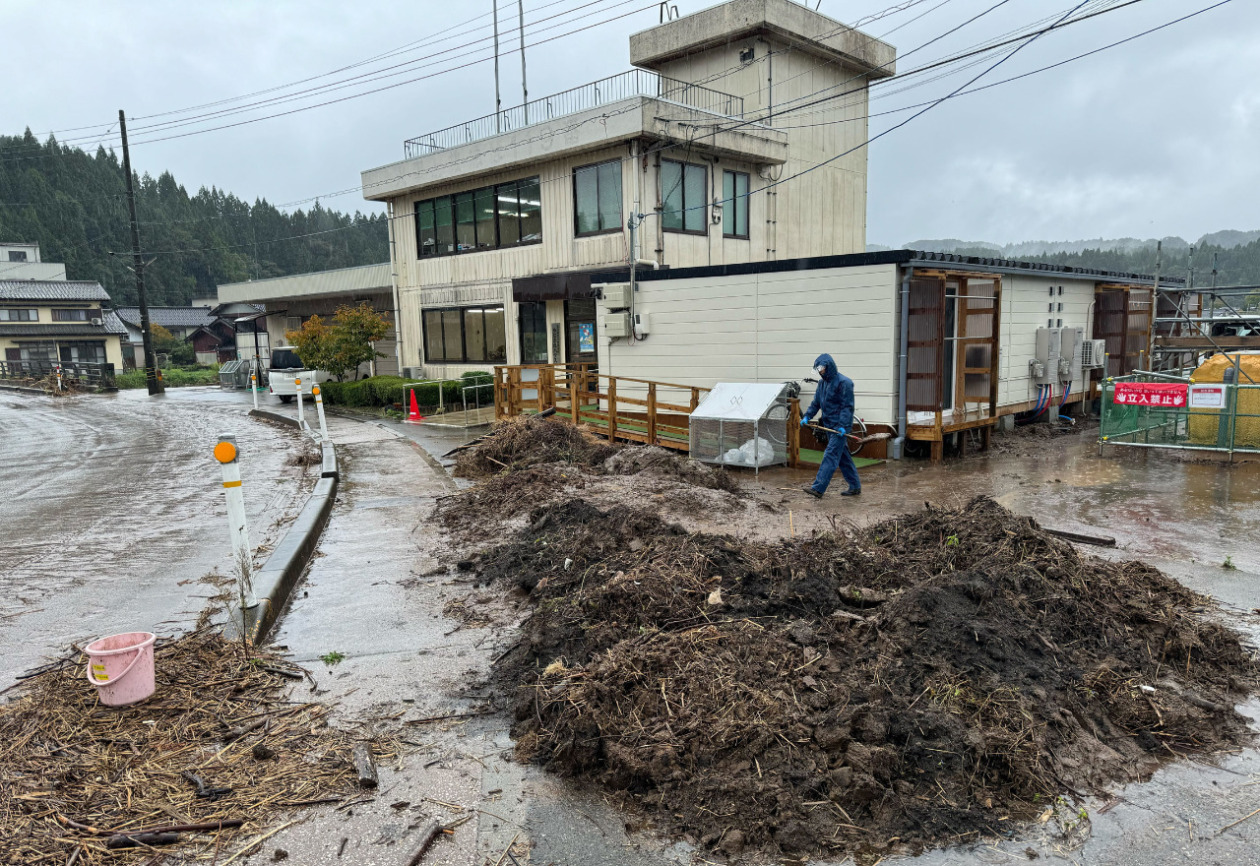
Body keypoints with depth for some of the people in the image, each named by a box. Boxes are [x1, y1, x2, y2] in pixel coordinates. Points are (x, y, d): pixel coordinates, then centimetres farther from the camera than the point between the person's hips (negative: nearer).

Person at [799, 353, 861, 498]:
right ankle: (855, 487, 21)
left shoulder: (844, 382, -13)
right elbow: (816, 403, 18)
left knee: (830, 456, -12)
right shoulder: (823, 383, 14)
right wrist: (807, 416, 3)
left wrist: (842, 425, -23)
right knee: (843, 457, 13)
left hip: (840, 427, -9)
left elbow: (847, 406, -16)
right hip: (828, 425, 9)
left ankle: (818, 488, -18)